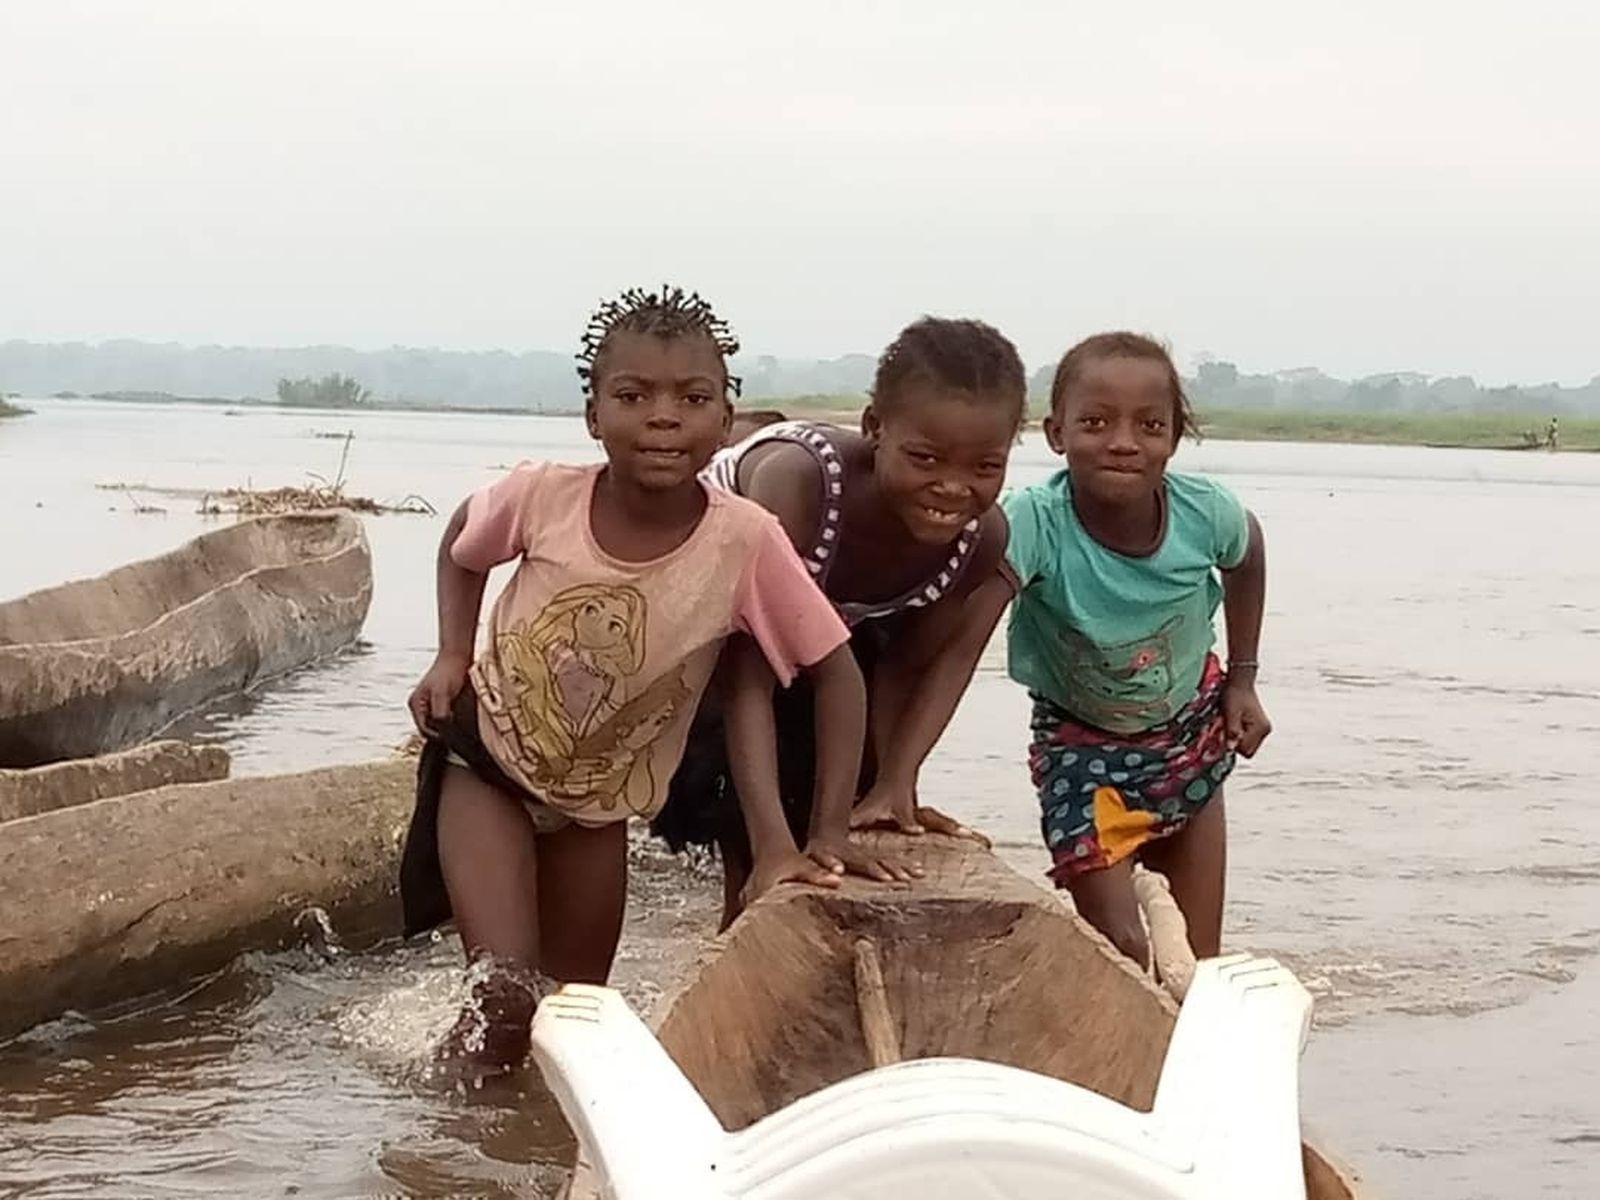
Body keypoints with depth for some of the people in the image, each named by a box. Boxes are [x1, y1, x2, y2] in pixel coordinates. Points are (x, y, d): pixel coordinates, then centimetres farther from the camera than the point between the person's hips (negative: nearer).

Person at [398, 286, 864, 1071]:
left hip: (601, 802, 2)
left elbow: (836, 676, -16)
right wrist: (452, 658, -10)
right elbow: (462, 546, 2)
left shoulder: (746, 541, -25)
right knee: (505, 996, -15)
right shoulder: (541, 496, -23)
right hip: (488, 758, -2)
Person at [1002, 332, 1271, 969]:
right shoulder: (1035, 522, -35)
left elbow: (1245, 553, 2)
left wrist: (1242, 679, 5)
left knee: (1196, 954, 9)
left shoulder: (1204, 512, -24)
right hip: (1082, 742, -3)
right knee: (1118, 950, -10)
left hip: (1192, 722, 3)